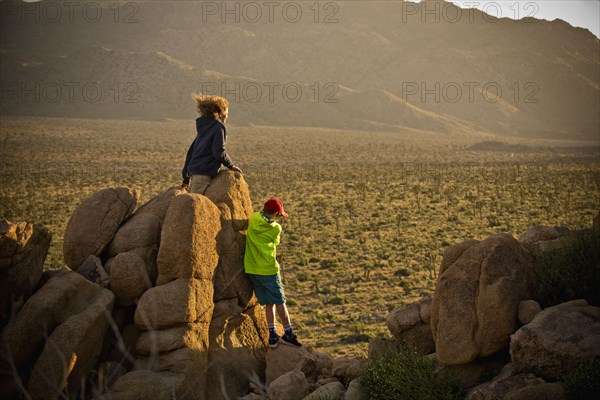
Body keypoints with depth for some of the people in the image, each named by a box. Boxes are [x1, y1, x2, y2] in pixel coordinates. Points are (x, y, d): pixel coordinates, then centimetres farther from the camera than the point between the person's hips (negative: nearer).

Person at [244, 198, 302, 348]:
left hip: (251, 269, 5)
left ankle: (272, 336, 12)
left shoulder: (253, 220, -1)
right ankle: (288, 334, 10)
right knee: (280, 302, 7)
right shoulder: (276, 228, -8)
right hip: (268, 269, -5)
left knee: (269, 303, 13)